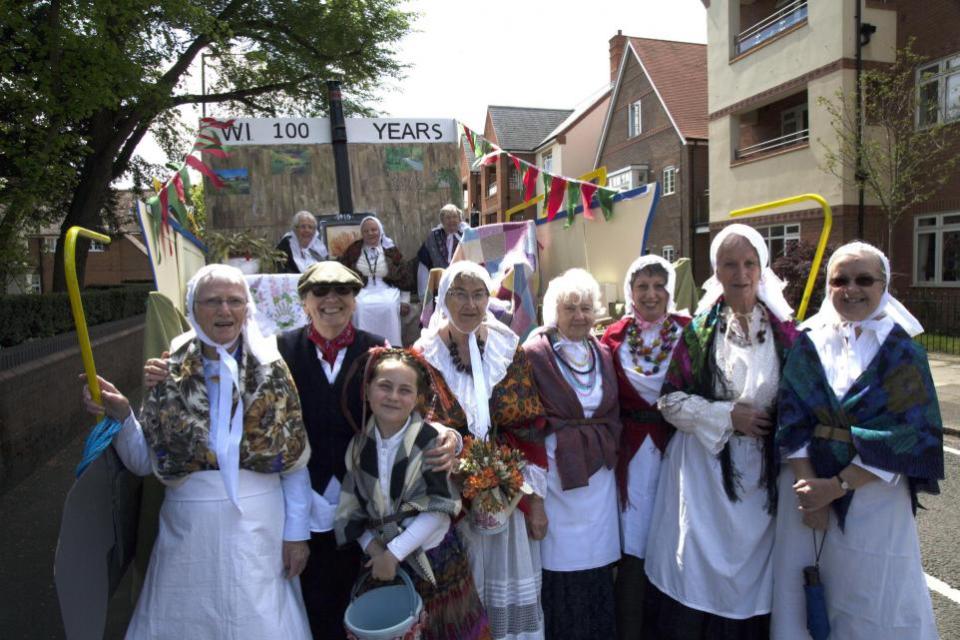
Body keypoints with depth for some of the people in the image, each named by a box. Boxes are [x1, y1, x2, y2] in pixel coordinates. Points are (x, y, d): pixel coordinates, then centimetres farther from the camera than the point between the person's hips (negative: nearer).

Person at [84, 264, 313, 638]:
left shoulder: (271, 371, -6)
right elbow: (144, 463, 1)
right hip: (188, 527, 2)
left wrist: (296, 532, -2)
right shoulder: (170, 374, -2)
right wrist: (121, 417, -15)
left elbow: (296, 461, -3)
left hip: (258, 527, -1)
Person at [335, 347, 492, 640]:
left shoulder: (431, 441, -16)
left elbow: (441, 507, -17)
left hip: (434, 558, -3)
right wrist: (373, 546, -11)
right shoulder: (359, 445, -2)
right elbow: (351, 507, 2)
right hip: (382, 560, 4)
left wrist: (395, 551, -15)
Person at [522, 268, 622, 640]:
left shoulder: (602, 353, 10)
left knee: (597, 563, 13)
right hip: (556, 473, -5)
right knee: (561, 565, 3)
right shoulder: (535, 352, -8)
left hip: (599, 473, 5)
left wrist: (606, 449, 2)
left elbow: (612, 416, 14)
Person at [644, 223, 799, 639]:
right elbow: (670, 399, -1)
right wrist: (727, 416, -11)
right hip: (704, 464, -1)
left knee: (750, 563, 10)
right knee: (698, 566, 3)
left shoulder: (783, 330, 3)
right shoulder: (699, 330, 1)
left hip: (760, 469, 1)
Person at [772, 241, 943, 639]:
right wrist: (808, 487, -12)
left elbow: (904, 439, -9)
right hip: (807, 486, 2)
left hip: (873, 494, -1)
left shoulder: (902, 352, -2)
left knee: (872, 601, 9)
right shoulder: (809, 342, 2)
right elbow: (792, 420, -3)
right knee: (801, 592, 10)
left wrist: (836, 487, -14)